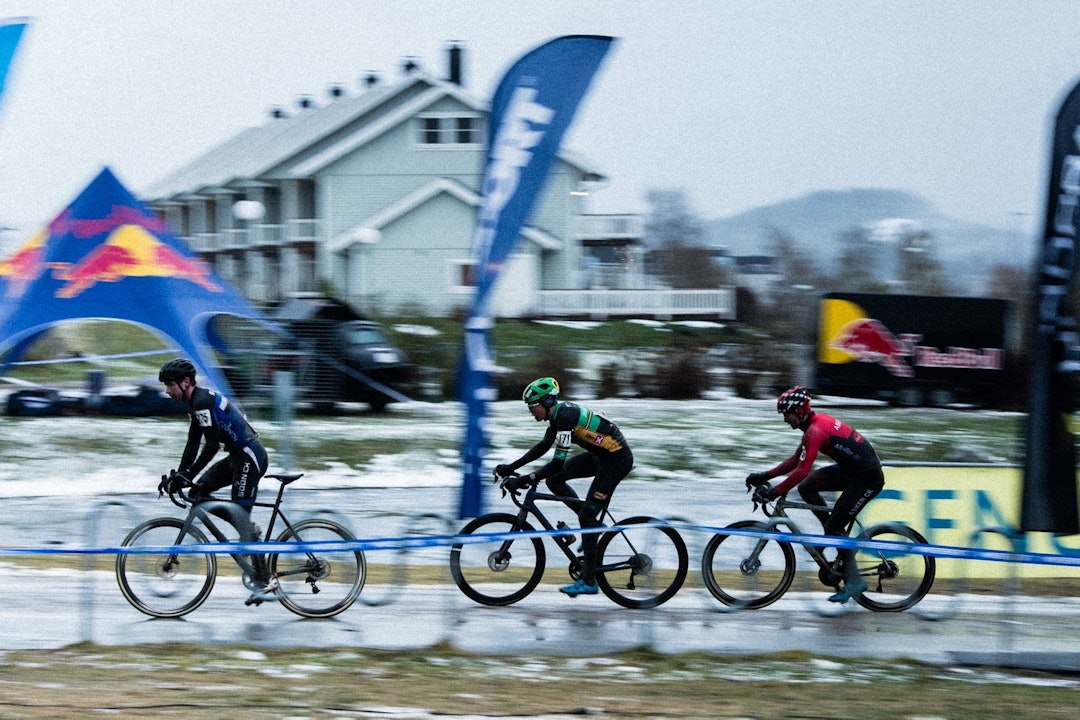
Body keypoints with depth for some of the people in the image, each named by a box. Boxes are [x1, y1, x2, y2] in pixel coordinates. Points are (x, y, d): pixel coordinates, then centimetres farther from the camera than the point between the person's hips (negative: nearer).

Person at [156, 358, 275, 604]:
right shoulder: (196, 403, 13)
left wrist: (186, 476, -23)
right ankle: (249, 530, 11)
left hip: (250, 457, -10)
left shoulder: (203, 401, -18)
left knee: (240, 517, -11)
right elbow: (193, 445, 16)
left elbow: (212, 445, -24)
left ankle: (264, 582, -9)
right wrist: (179, 475, 8)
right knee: (197, 494, 5)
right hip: (238, 456, 10)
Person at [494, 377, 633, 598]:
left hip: (616, 460, -9)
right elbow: (543, 447, 16)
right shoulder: (557, 414, 3)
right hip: (600, 456, 9)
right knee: (553, 480, 7)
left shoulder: (566, 416, -25)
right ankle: (593, 523, 16)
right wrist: (511, 467, 10)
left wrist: (524, 480, -30)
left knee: (586, 515, -9)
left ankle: (589, 581, -4)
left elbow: (558, 462, -29)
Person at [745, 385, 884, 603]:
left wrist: (774, 492, -24)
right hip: (852, 470, 10)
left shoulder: (815, 431, -21)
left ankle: (853, 581, -3)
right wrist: (765, 476, 10)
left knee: (834, 526, -7)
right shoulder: (815, 423, 10)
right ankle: (836, 536, 9)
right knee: (806, 487, 1)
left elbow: (802, 471, -27)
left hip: (868, 477, -9)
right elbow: (795, 461, 16)